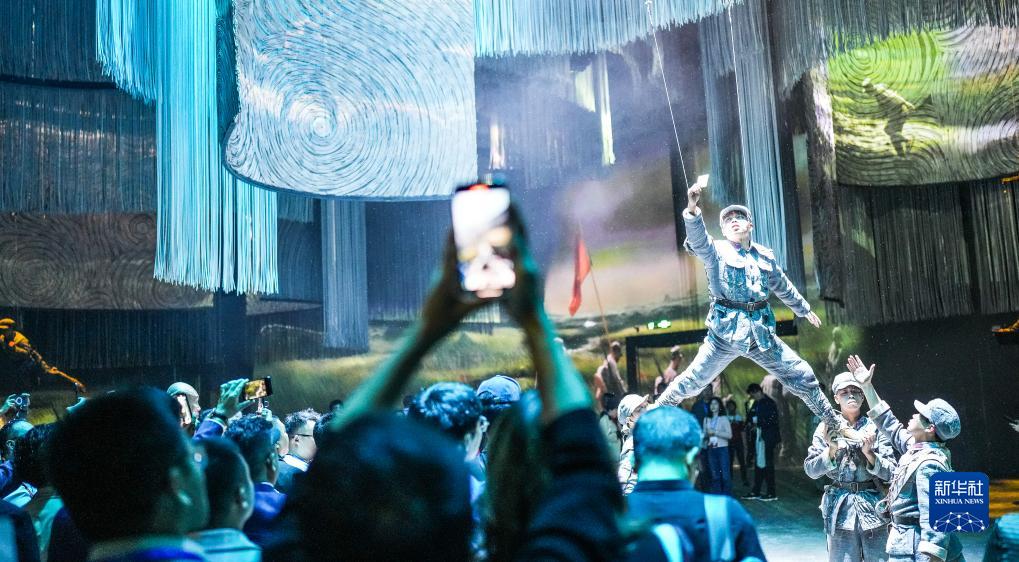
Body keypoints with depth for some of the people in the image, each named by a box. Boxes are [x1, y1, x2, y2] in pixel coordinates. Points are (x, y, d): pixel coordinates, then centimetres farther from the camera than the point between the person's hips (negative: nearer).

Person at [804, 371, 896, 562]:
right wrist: (832, 449, -14)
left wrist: (868, 453, -15)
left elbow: (891, 472, 0)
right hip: (840, 509, 0)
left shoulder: (876, 427, 4)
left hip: (873, 508, 0)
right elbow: (811, 470, 0)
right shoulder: (826, 428, 5)